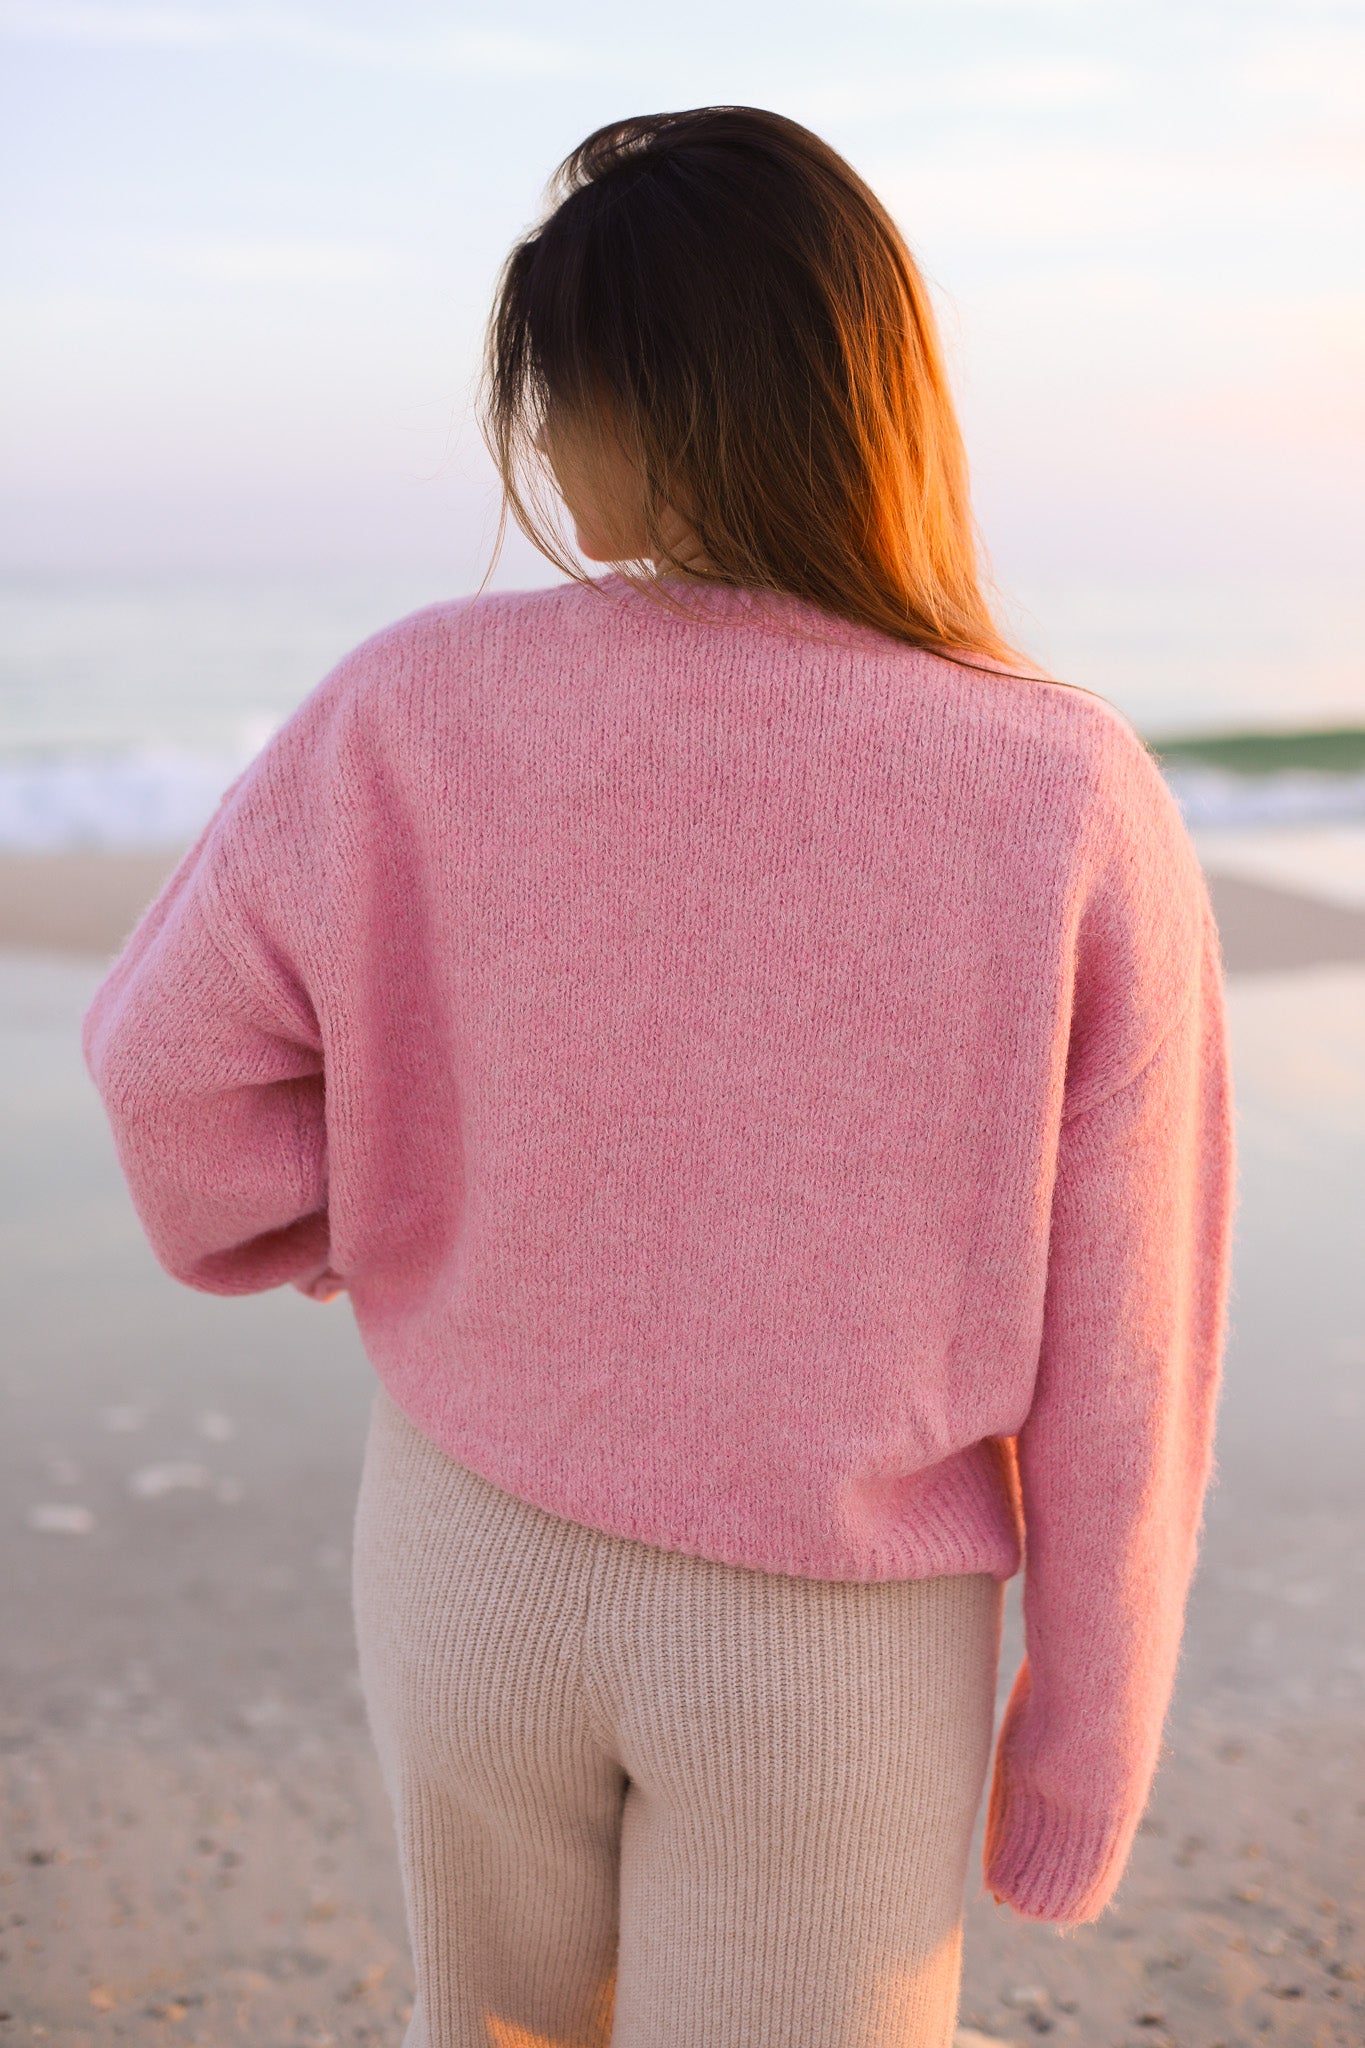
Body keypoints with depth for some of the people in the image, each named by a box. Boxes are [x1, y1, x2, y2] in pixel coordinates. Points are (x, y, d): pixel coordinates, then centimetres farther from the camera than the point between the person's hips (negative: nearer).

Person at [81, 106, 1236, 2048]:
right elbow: (1113, 1364, -15)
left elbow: (176, 1056, -5)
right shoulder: (1074, 811, -21)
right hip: (835, 1645, -1)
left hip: (475, 1539, 2)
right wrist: (1083, 1755, -1)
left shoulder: (416, 712, -18)